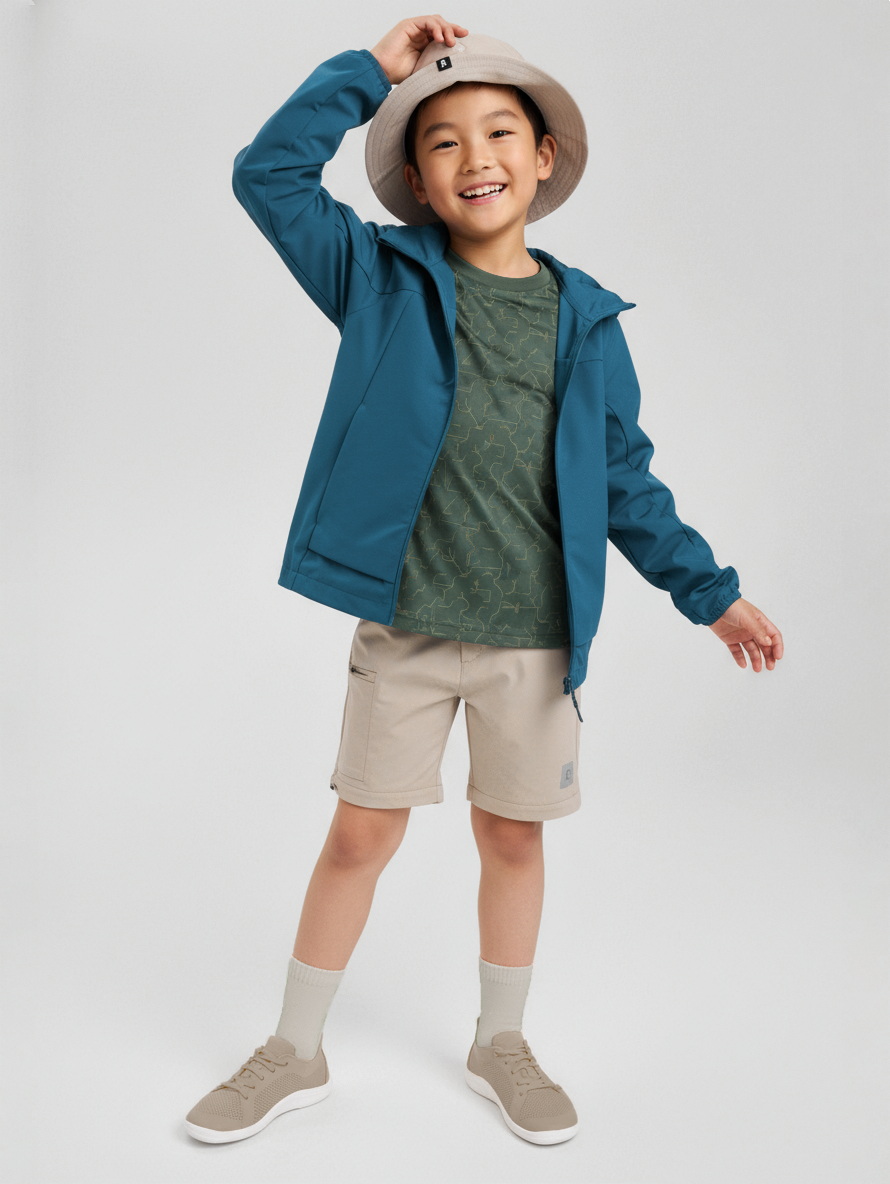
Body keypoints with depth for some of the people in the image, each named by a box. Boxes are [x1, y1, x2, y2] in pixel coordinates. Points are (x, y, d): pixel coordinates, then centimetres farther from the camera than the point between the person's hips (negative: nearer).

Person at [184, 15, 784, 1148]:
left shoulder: (584, 319, 4)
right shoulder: (385, 278, 1)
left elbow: (623, 479, 10)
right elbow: (268, 173, -6)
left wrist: (710, 592, 9)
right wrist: (373, 68, -8)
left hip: (536, 638, 2)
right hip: (402, 627, -1)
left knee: (512, 837, 14)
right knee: (361, 834, 9)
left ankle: (500, 1043, 36)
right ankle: (294, 1054, 28)